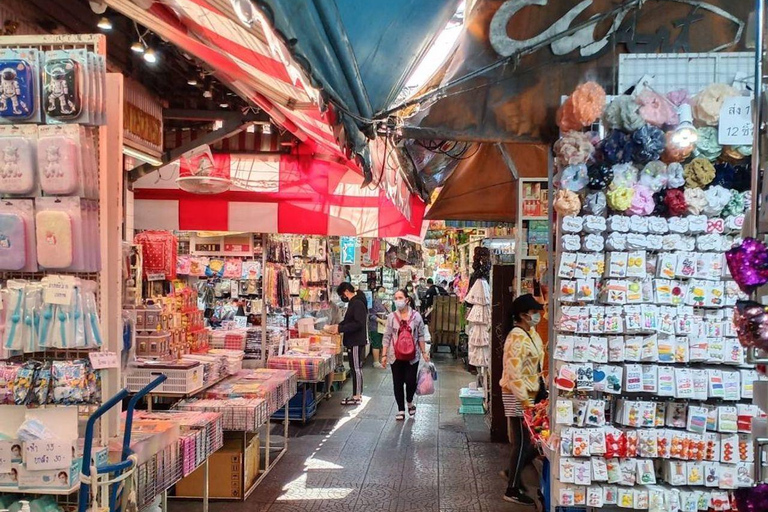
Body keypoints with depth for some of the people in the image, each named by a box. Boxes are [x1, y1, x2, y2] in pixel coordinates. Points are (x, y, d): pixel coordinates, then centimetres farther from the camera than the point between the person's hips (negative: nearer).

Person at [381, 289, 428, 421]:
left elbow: (420, 336, 4)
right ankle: (401, 410, 20)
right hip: (396, 355, 1)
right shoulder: (391, 317, -1)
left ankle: (410, 402, 29)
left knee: (410, 381, -2)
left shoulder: (416, 316, -3)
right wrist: (384, 355, -2)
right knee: (398, 383, 6)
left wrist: (424, 352, 3)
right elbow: (387, 337, 1)